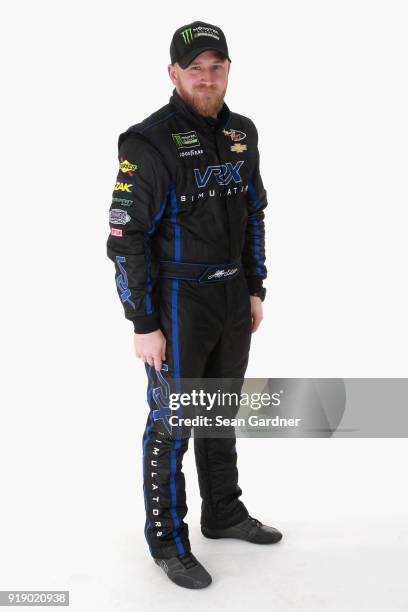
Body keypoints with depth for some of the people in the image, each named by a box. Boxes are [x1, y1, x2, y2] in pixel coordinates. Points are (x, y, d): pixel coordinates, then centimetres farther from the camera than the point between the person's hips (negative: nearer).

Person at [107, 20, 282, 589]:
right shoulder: (149, 142, -17)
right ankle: (168, 541, 19)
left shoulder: (242, 133, 5)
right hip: (178, 301, -7)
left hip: (233, 297, 7)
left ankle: (223, 513, 37)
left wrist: (256, 290, 13)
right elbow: (126, 237, -17)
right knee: (172, 423, 2)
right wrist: (143, 325, -18)